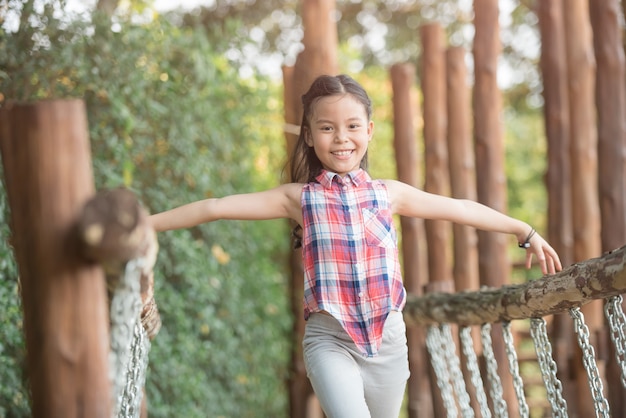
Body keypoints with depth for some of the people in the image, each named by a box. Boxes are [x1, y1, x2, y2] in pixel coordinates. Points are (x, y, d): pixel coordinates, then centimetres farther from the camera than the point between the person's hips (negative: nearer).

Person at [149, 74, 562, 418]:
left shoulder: (388, 193, 5)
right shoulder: (299, 198, 0)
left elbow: (460, 208, 14)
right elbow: (215, 208, -4)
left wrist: (527, 232, 20)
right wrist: (140, 226, -7)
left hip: (387, 337, 3)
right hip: (330, 339, -3)